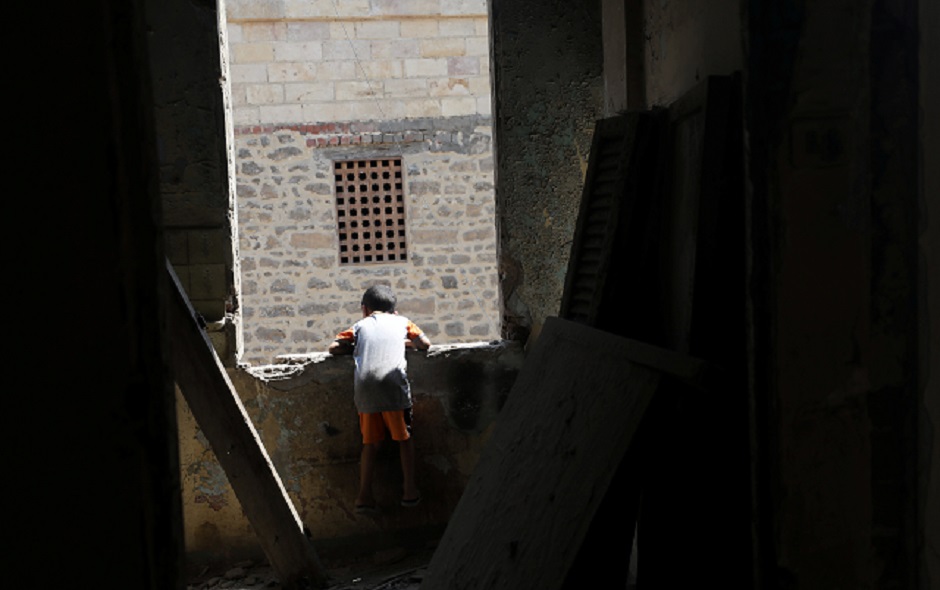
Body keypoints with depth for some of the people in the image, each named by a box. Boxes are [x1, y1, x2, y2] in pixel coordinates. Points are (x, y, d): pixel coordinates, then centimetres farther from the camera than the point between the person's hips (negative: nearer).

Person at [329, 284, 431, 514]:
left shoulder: (360, 325, 19)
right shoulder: (402, 321, 19)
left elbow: (334, 348, 13)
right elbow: (425, 344, 21)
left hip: (364, 387, 1)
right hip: (392, 382, -1)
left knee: (370, 443, 11)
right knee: (404, 437, 13)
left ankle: (364, 495, 7)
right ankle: (409, 490, 12)